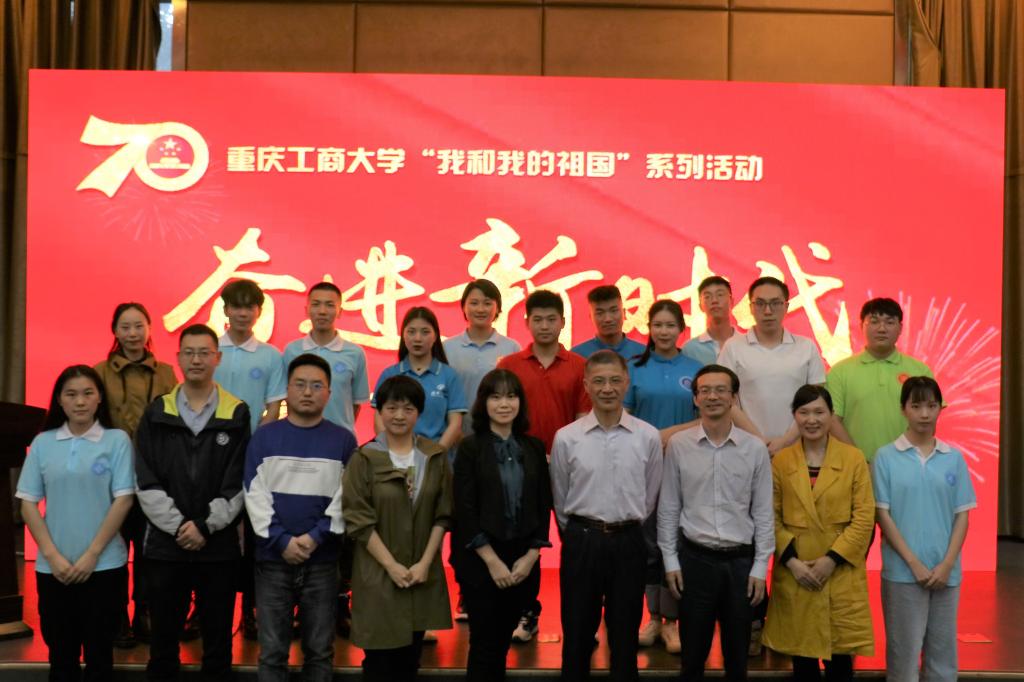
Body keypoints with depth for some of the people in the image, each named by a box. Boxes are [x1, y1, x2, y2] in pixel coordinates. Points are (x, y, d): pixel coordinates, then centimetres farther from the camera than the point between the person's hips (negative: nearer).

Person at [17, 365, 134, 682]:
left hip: (104, 565, -2)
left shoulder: (117, 440, -3)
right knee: (60, 655, 11)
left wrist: (91, 555, -10)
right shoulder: (42, 442, 4)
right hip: (52, 568, 2)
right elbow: (28, 504, 3)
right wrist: (52, 556, -6)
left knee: (99, 655, 6)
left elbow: (123, 501, -7)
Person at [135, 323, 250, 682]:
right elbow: (147, 482, -2)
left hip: (219, 544, -1)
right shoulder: (156, 414, 5)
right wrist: (178, 525, -11)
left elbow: (237, 484, -3)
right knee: (164, 633, 11)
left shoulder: (237, 414, 1)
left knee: (218, 634, 9)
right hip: (166, 543, 1)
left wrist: (205, 525, -11)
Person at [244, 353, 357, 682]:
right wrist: (281, 541, -13)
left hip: (323, 559, 0)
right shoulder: (264, 436, 4)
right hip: (273, 558, 0)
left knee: (320, 650, 8)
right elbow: (255, 494, -3)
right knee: (272, 651, 6)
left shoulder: (343, 440, 3)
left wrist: (316, 536, -14)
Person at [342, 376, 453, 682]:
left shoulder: (435, 456, 3)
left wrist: (425, 562, -6)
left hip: (422, 573, 3)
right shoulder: (364, 459, -6)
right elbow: (358, 520, -9)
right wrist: (391, 565, -12)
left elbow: (443, 514, 4)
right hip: (378, 574, -3)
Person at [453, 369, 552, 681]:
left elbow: (543, 506, 5)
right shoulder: (470, 447, -5)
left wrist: (530, 556, -5)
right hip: (481, 559, -3)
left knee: (503, 640, 12)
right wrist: (493, 561, -12)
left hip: (524, 558, 3)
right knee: (484, 642, 2)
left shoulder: (534, 448, 6)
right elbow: (465, 510, -9)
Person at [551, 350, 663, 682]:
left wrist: (626, 529, 9)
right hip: (581, 541, 0)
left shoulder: (648, 437, -3)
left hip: (628, 542, 0)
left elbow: (649, 497, 7)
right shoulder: (566, 438, -3)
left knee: (625, 633, 11)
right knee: (577, 632, 9)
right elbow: (560, 500, 6)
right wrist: (580, 536, 11)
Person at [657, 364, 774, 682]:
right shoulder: (678, 445, -3)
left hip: (741, 561, 1)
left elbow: (763, 513, 1)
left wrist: (760, 568, -1)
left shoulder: (755, 448, -3)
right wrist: (670, 561, 0)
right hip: (694, 558, 0)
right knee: (693, 652, 10)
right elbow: (668, 508, 2)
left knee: (737, 654, 14)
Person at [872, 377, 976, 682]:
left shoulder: (954, 458, 5)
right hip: (902, 571, -3)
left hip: (946, 571, 3)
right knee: (904, 649, 3)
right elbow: (882, 515, -5)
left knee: (943, 649, 10)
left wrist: (947, 564, -7)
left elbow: (962, 516, 4)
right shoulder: (886, 457, -4)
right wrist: (914, 563, -10)